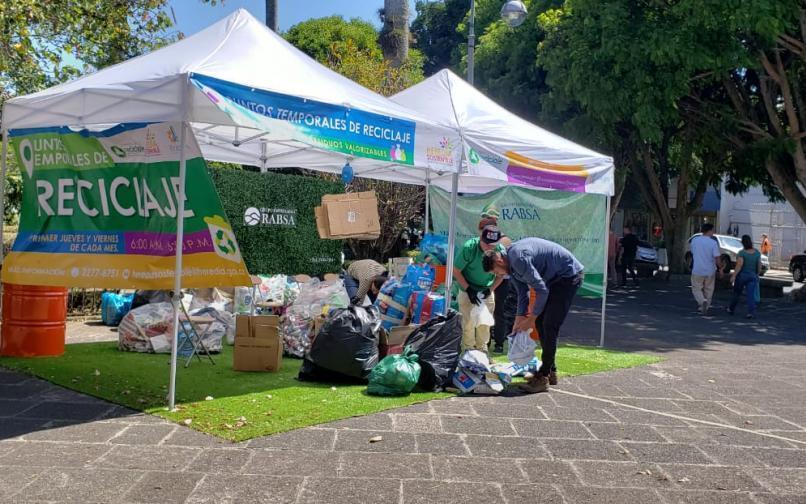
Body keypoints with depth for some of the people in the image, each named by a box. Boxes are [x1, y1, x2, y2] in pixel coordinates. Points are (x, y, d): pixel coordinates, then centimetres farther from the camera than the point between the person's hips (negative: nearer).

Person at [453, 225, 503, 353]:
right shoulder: (469, 247, -26)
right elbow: (456, 271, -16)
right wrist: (469, 290, -19)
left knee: (485, 323, 8)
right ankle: (468, 351, 9)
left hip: (487, 291, 3)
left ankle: (482, 350, 24)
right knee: (468, 322, -5)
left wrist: (490, 289, -11)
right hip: (468, 289, -3)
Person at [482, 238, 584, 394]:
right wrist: (520, 318, 6)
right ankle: (550, 371, 20)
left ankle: (543, 378, -9)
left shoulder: (519, 259, -27)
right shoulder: (511, 264, 4)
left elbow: (542, 290, -23)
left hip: (569, 275, -10)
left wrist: (532, 318, -12)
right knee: (541, 323, 10)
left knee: (550, 325, -13)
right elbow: (522, 292, 13)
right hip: (555, 278, 10)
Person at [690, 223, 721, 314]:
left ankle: (703, 301, -16)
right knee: (708, 290, 15)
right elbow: (717, 257, -13)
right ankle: (705, 307, 20)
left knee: (696, 289, 9)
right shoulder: (713, 242, -10)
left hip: (697, 270, 0)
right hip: (710, 271, 0)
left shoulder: (694, 240, -2)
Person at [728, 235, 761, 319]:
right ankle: (751, 312, -17)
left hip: (741, 276, -3)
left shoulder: (742, 253, -15)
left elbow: (739, 265, -22)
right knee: (751, 295, -2)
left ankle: (731, 309, 29)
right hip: (752, 276, 3)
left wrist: (733, 276, -21)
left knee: (736, 293, 14)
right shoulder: (757, 253, 1)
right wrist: (757, 275, 19)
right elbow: (759, 265, 5)